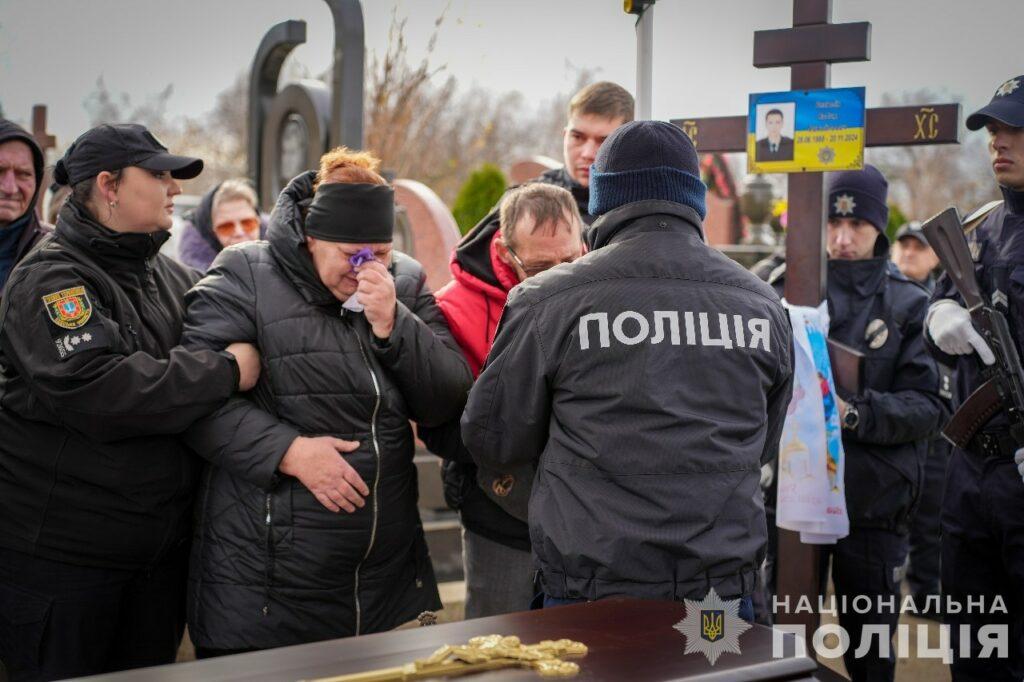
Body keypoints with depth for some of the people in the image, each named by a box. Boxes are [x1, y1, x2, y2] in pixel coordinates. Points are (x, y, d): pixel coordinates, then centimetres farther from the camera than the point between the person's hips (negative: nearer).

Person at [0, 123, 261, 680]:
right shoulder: (50, 279, -12)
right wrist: (227, 373, -22)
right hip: (60, 552, -7)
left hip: (160, 547, 7)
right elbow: (96, 391, -27)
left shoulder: (173, 278, 12)